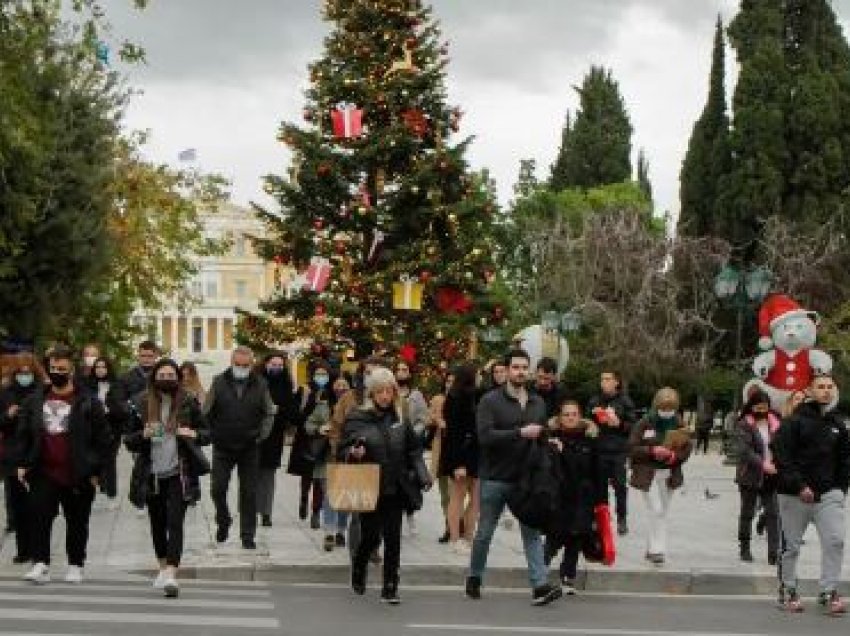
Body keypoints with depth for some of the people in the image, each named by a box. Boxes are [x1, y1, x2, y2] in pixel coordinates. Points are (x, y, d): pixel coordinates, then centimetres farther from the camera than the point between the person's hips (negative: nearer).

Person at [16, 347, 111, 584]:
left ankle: (75, 566, 18)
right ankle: (40, 564, -3)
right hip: (44, 474, 3)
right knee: (40, 518, -5)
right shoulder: (35, 401, 9)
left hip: (77, 476, -3)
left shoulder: (87, 402, -3)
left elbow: (102, 438, -3)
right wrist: (23, 464, 4)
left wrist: (95, 470, -7)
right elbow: (24, 435, 14)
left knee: (77, 522, 7)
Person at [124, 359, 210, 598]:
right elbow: (128, 440, 6)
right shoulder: (141, 405, 1)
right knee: (157, 524, 13)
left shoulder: (188, 403, 0)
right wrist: (143, 435, -15)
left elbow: (207, 433, 8)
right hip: (152, 475, 2)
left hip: (179, 474, -2)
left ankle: (171, 575, -19)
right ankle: (163, 567, 32)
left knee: (175, 523, -12)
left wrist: (193, 434, -14)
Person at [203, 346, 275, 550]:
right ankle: (223, 522, 25)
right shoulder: (219, 382, 0)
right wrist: (212, 435, -1)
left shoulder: (260, 385, 1)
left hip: (249, 448, 0)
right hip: (222, 448, 0)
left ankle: (247, 535, 9)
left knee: (249, 493, 2)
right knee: (218, 489, -1)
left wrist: (262, 434, -1)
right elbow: (206, 413, 5)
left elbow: (269, 413, 10)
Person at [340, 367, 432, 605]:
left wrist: (422, 475, 0)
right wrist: (353, 453, -23)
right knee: (370, 536, 2)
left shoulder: (400, 419, 7)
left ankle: (390, 588, 8)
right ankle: (358, 574, 31)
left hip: (395, 489, 3)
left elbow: (414, 450, 12)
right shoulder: (357, 418, -3)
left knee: (393, 538, 1)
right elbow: (343, 450, -1)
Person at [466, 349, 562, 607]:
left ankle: (540, 585, -7)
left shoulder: (538, 403, 11)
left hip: (526, 478, 4)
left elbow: (543, 434, 22)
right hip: (495, 477, -3)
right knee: (484, 532, 9)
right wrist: (520, 433, -23)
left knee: (532, 532, -3)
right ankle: (474, 578, 26)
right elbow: (485, 436, -20)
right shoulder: (490, 401, -7)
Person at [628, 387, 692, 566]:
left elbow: (687, 448, 6)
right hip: (648, 474, -4)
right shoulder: (644, 425, -8)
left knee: (662, 513, 11)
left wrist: (676, 456, -14)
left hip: (669, 475, 4)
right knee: (656, 510, -13)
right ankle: (657, 550, -7)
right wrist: (652, 451, -22)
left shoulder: (679, 426, 1)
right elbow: (632, 448, -9)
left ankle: (651, 549, 23)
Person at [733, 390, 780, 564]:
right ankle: (745, 548, 23)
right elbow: (743, 450, -16)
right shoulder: (744, 425, -5)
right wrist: (762, 464, -25)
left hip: (771, 476, 3)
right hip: (750, 476, -3)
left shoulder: (774, 424, 8)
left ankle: (773, 553, -5)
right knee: (747, 512, 10)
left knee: (772, 513, -4)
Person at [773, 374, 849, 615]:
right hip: (794, 495, -3)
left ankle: (828, 592, -2)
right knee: (791, 546, 5)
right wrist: (799, 486, -17)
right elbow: (782, 457, -12)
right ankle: (787, 591, 19)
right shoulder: (794, 422, -6)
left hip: (829, 494, 4)